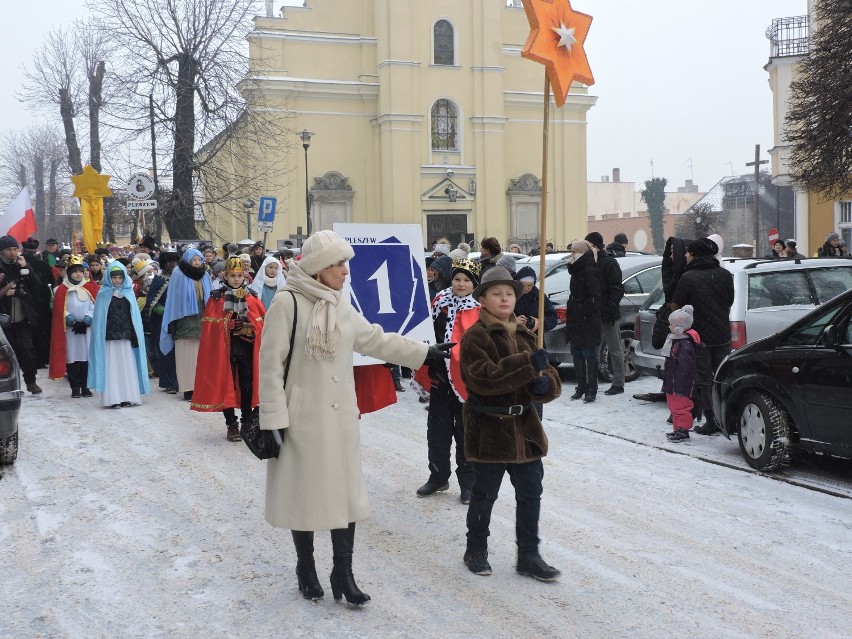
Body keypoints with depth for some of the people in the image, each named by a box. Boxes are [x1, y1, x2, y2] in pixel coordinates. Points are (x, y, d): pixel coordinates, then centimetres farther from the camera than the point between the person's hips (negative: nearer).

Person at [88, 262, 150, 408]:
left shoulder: (129, 293, 10)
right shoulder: (103, 294, 3)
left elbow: (134, 316, 8)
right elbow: (99, 318, 0)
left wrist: (135, 336, 1)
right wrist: (100, 338, -7)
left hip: (126, 337, 3)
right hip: (110, 337, -2)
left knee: (128, 367, 4)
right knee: (112, 367, -2)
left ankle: (128, 397, 9)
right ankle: (113, 398, -1)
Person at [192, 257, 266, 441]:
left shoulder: (252, 297, 6)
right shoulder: (216, 298, 1)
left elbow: (263, 322, 1)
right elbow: (209, 326, -4)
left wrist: (250, 327, -16)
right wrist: (229, 325, -15)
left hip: (247, 348, 2)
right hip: (224, 349, -1)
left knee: (247, 385, 6)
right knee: (227, 386, 3)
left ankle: (247, 422, 18)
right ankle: (231, 424, 11)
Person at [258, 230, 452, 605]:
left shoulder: (341, 305, 7)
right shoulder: (288, 304, -13)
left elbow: (375, 339, 18)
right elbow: (271, 364, -13)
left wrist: (425, 352, 20)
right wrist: (272, 418, -15)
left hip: (340, 416, 6)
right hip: (303, 418, -6)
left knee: (346, 492, 6)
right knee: (305, 492, 7)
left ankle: (343, 573, 19)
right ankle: (306, 568, 27)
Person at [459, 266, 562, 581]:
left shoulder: (525, 335, 9)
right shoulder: (475, 337, -12)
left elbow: (544, 374, 8)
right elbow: (483, 378, -27)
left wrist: (545, 383, -17)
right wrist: (527, 364, -32)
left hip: (524, 427, 6)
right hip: (489, 428, -6)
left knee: (531, 492, 9)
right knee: (485, 493, 9)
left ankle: (529, 555, 22)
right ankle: (476, 550, 28)